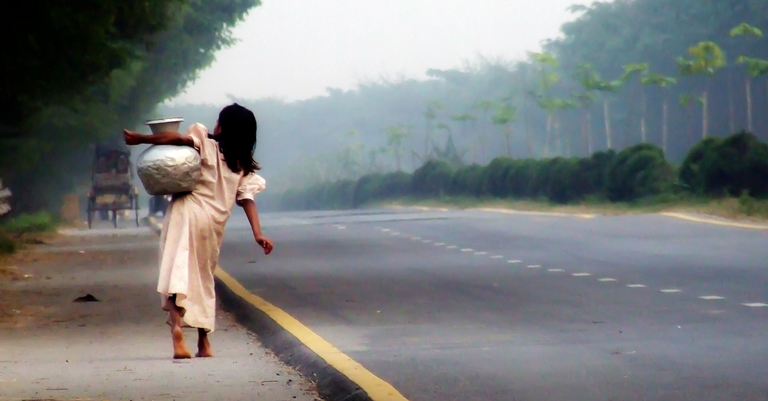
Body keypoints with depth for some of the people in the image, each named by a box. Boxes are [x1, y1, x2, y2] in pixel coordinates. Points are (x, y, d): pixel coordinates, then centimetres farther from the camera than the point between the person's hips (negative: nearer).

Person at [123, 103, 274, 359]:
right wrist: (257, 234, -5)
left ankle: (176, 328, -37)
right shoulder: (244, 167, 13)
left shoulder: (207, 145, 2)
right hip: (213, 223, 5)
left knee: (177, 273, -15)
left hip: (187, 211, -5)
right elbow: (247, 198, 2)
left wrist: (140, 139, -8)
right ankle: (204, 343, 22)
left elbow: (178, 138, -15)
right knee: (204, 279, 20)